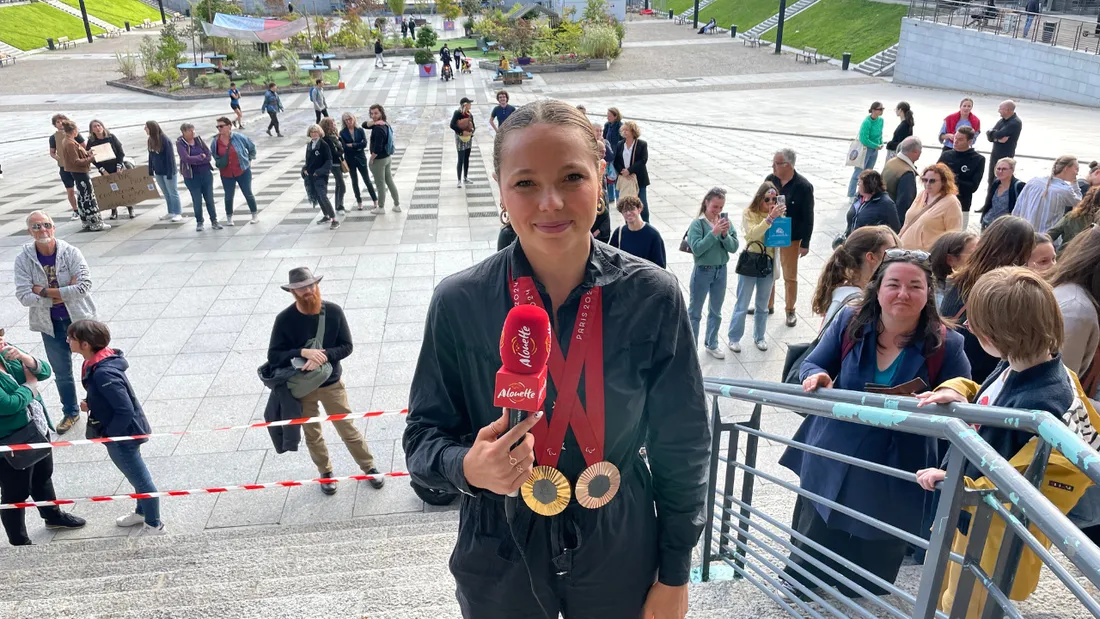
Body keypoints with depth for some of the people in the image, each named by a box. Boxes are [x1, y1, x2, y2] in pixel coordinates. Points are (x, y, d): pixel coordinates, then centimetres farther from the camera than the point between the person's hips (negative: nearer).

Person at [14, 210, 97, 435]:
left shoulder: (70, 252, -14)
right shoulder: (23, 259, -9)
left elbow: (84, 285, -24)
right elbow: (24, 296, -14)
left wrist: (44, 291, -21)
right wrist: (63, 294, -20)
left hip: (79, 318, -2)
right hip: (50, 324, 2)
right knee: (61, 372, 16)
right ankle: (70, 413, 35)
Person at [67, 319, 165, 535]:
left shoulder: (103, 373, -32)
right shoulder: (96, 363, -2)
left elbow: (125, 410, -30)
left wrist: (107, 435, -18)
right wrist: (91, 404, 0)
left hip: (122, 434, -9)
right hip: (125, 431, 9)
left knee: (140, 479, 9)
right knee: (137, 475, 27)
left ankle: (154, 525, 27)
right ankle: (142, 512, 47)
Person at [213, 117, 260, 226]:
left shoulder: (239, 137, -12)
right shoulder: (216, 142, -5)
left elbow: (252, 146, 3)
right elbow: (215, 157, 13)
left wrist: (250, 159, 6)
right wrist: (218, 163, -1)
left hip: (243, 171, -2)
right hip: (226, 175, 2)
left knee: (248, 193, 5)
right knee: (228, 196, 5)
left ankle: (255, 215, 21)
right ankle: (229, 217, 22)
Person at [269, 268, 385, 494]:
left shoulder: (334, 311, -13)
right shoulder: (285, 319, -15)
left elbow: (347, 346, -9)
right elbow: (273, 356, -15)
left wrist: (323, 356, -26)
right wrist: (303, 352, -30)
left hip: (331, 383, 0)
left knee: (348, 429, 10)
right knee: (312, 435, 16)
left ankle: (369, 467, 29)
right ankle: (326, 473, 38)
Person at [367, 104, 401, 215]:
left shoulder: (378, 128, -26)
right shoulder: (386, 124, 4)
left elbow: (377, 147, -28)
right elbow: (365, 125, 15)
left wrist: (371, 160, -16)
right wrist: (373, 122, -4)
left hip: (379, 160, -9)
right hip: (388, 157, 9)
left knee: (380, 184, 5)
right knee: (389, 181, 17)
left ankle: (381, 208, 19)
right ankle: (397, 205, 24)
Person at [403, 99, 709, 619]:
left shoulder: (652, 297, -15)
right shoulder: (458, 303, -15)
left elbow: (681, 446, -5)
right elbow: (424, 435, -6)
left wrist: (674, 577, 0)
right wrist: (468, 468, -28)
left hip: (621, 557, 0)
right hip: (499, 565, 0)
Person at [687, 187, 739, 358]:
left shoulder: (725, 221, -2)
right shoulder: (697, 224, -14)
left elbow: (734, 248, -5)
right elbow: (697, 249, -22)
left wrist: (725, 234, -22)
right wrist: (713, 232, -27)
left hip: (721, 271, 5)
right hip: (702, 271, -5)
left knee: (716, 311, 18)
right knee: (695, 312, 8)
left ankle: (711, 344, 34)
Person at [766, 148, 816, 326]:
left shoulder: (803, 187, -17)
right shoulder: (770, 179, -5)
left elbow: (808, 218, -12)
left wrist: (805, 243, -10)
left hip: (790, 238, -4)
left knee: (790, 276, 10)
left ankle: (790, 310, 26)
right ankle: (767, 305, 34)